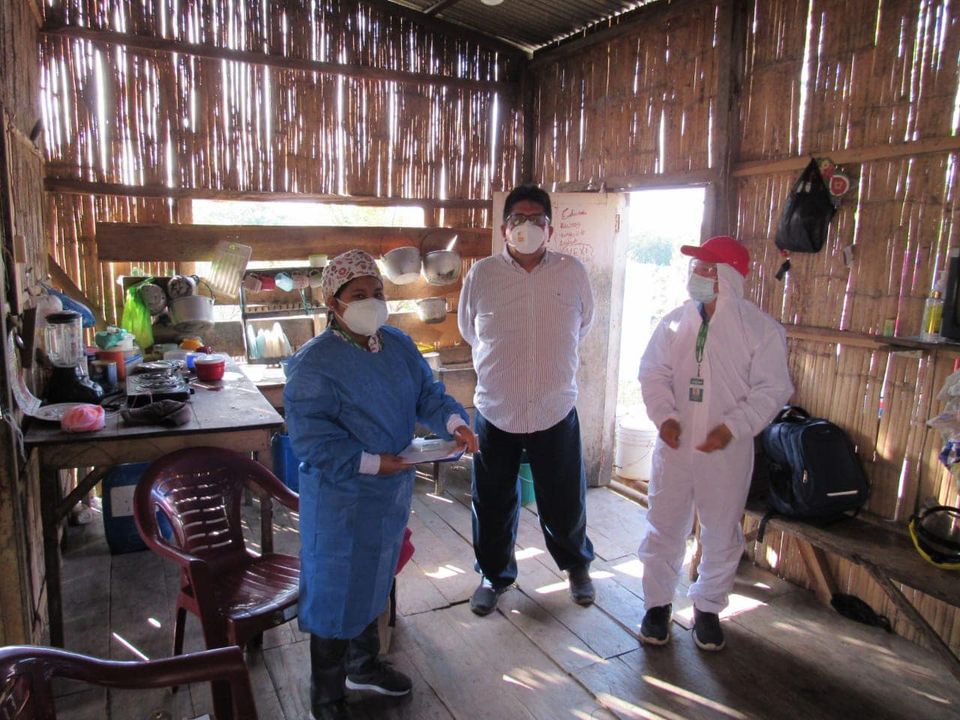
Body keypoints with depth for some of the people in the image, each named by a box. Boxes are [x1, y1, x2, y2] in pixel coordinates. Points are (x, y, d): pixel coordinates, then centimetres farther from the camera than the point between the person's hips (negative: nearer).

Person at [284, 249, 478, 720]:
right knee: (336, 592, 7)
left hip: (392, 490, 7)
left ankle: (363, 665, 48)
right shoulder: (314, 363, -19)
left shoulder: (399, 345, 3)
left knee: (374, 581, 24)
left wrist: (455, 423, -16)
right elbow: (310, 438, -22)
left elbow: (428, 394, 4)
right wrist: (370, 463, -27)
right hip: (340, 499, -7)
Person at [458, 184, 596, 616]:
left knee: (565, 501, 15)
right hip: (495, 410, 0)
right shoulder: (481, 276, -5)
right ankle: (494, 574, 40)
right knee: (493, 504, 14)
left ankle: (577, 565, 44)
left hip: (556, 410, 0)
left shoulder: (573, 273, -3)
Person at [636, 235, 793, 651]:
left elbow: (772, 389, -7)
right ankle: (658, 604, 29)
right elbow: (652, 372, 4)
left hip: (727, 449, -2)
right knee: (664, 527, 11)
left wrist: (733, 428, -18)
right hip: (674, 444, 2)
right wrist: (663, 416, -11)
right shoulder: (675, 321, 1)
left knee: (721, 534, 12)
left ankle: (708, 608, 33)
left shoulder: (760, 328, -7)